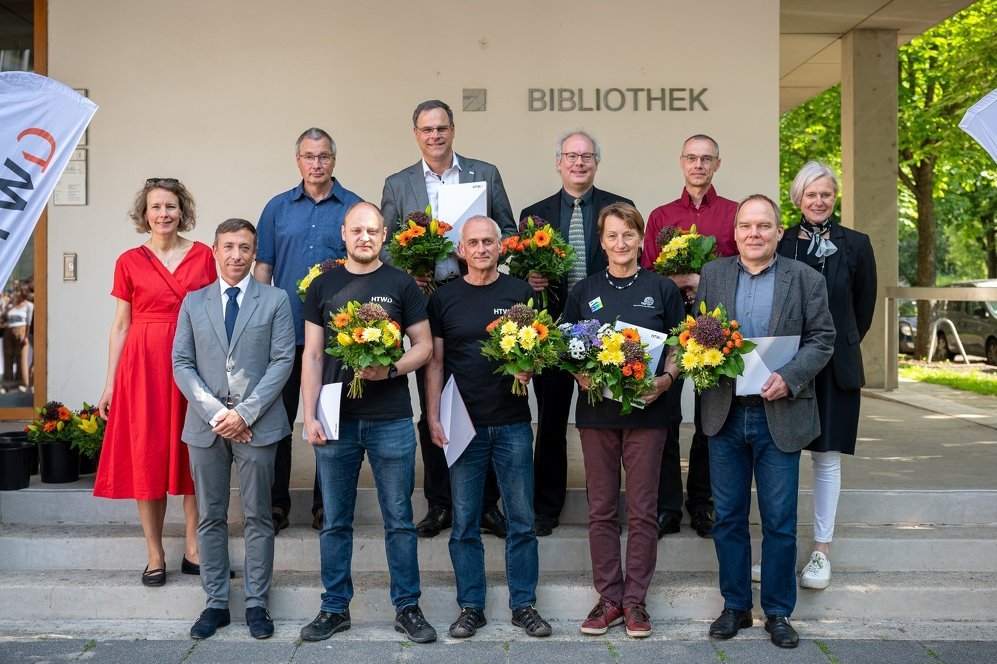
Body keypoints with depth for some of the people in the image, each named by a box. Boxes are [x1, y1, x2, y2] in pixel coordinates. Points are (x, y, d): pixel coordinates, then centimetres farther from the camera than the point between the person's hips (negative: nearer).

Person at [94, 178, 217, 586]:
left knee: (192, 455, 4)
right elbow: (120, 325, 6)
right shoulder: (129, 262, 4)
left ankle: (193, 550, 14)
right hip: (143, 364, 0)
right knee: (147, 456, 2)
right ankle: (155, 556, 11)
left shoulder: (202, 256, 5)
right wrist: (110, 382, 2)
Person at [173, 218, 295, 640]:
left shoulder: (275, 301, 3)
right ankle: (216, 603, 18)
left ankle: (256, 603, 14)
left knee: (258, 517, 5)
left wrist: (245, 412, -13)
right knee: (211, 517, 8)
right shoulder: (193, 302, 10)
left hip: (257, 425, -2)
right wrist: (216, 413, -8)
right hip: (205, 425, 2)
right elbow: (181, 363, 4)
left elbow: (282, 361, -4)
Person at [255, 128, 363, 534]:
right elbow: (263, 267, 10)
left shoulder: (355, 207, 4)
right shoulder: (278, 208, 10)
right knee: (278, 419, 5)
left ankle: (326, 504, 18)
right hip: (284, 331, 2)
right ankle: (276, 504, 15)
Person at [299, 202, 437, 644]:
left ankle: (407, 608, 17)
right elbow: (312, 356, 5)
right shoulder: (323, 286, 7)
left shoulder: (401, 284, 3)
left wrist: (390, 370, -16)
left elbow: (424, 346, 2)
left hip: (391, 421, -1)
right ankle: (335, 608, 22)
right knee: (335, 522, 10)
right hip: (336, 420, 2)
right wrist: (310, 416, -2)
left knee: (399, 520, 6)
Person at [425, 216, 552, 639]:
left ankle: (524, 605, 17)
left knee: (521, 521, 5)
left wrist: (528, 367, -13)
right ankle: (470, 607, 18)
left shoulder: (520, 293, 5)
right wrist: (433, 419, -2)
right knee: (465, 523, 6)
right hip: (463, 424, 0)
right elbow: (435, 362, 5)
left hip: (513, 422, 0)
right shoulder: (444, 298, 5)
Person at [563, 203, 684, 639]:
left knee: (642, 509, 3)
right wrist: (582, 376, -11)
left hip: (646, 409, -1)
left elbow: (678, 347, 5)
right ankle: (608, 598, 17)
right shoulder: (584, 292, 8)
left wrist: (665, 380, -14)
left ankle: (635, 600, 14)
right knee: (601, 509, 6)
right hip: (596, 410, 2)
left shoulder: (662, 289, 4)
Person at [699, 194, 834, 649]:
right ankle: (735, 606, 24)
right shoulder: (712, 275, 7)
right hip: (725, 414, 2)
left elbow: (821, 338, -1)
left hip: (780, 415, -2)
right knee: (728, 517, 10)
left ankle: (778, 612, 21)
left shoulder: (806, 279, 1)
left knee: (780, 522, 6)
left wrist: (789, 378, -16)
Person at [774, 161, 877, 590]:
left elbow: (864, 307, 9)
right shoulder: (780, 244, 4)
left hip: (834, 367, -1)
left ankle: (821, 552, 15)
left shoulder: (855, 245, 2)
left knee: (826, 457, 4)